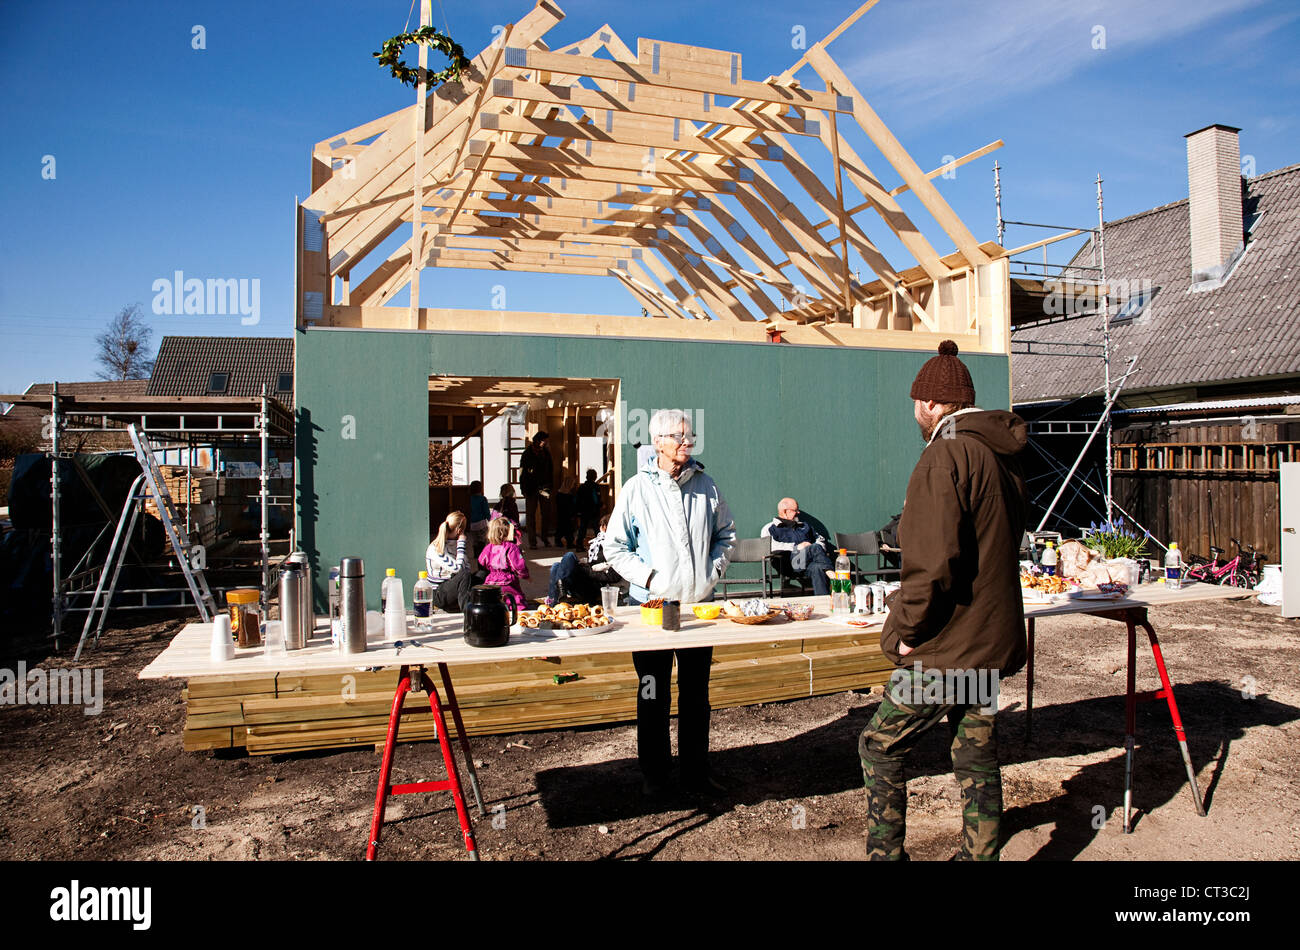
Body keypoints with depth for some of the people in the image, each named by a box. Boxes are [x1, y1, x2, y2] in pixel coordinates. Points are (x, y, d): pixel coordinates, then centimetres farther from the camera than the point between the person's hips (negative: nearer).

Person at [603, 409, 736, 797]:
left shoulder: (705, 485, 5)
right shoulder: (637, 489, -5)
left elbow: (726, 534, 17)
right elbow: (615, 547, -2)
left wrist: (715, 568, 2)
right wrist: (649, 577, -12)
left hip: (699, 604, 3)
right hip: (652, 605, -3)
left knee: (696, 693, 13)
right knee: (653, 695, 8)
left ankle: (696, 771, 28)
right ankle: (654, 775, 24)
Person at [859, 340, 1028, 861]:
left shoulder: (946, 456, -18)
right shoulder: (1004, 455, 11)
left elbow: (933, 562, -26)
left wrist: (907, 629, -13)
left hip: (946, 645, -9)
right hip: (993, 639, 9)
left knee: (880, 746, 5)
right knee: (977, 754, 17)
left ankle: (885, 854, 12)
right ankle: (980, 855, 26)